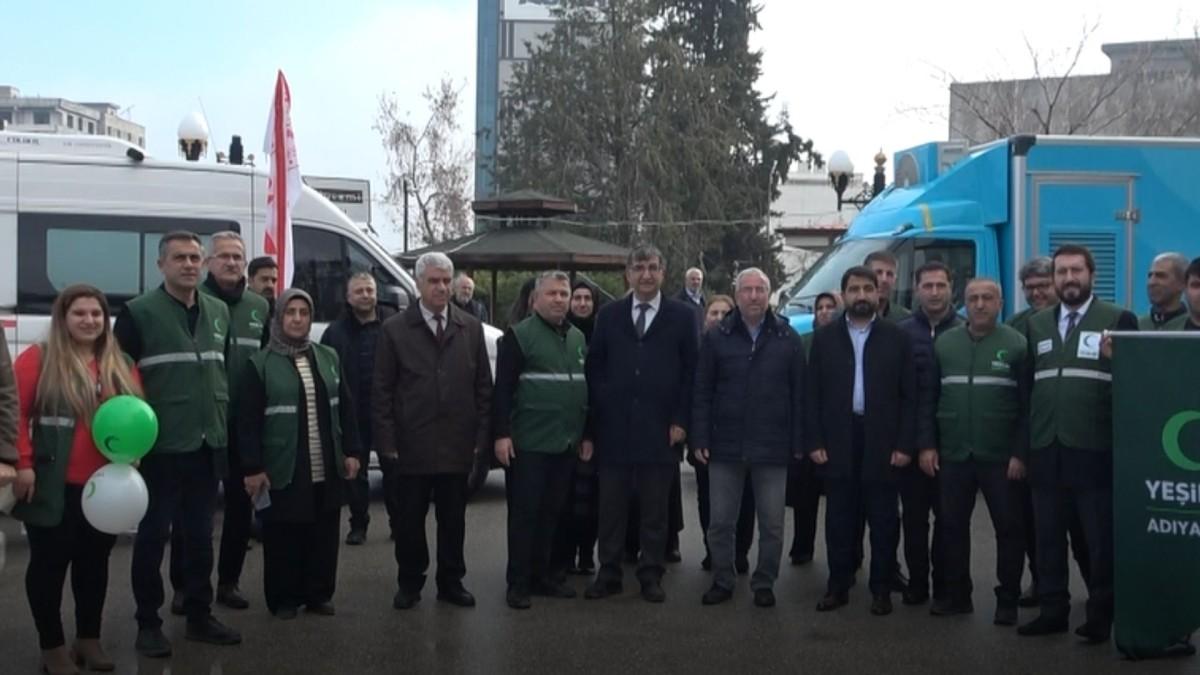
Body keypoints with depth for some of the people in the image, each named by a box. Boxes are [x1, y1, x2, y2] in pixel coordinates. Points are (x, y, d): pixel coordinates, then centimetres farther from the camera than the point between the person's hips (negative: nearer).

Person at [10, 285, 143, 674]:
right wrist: (22, 463, -17)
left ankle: (89, 639, 27)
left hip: (105, 485, 5)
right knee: (49, 563, 5)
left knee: (95, 562, 14)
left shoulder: (121, 367, 10)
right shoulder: (39, 359, -5)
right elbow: (15, 413, -11)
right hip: (54, 485, -5)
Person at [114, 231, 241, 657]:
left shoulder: (219, 312, 11)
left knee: (200, 534, 14)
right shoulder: (138, 312, -6)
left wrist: (227, 425, 14)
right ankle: (148, 624, 16)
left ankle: (199, 617, 25)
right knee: (153, 535, 4)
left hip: (208, 445, 5)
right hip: (160, 446, -5)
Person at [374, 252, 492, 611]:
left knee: (453, 519, 10)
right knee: (409, 519, 8)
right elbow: (381, 391, -1)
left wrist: (481, 437, 2)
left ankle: (451, 582, 23)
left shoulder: (471, 328, 6)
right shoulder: (394, 330, -1)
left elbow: (484, 387, 7)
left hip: (457, 446, 2)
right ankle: (409, 584, 22)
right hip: (412, 446, -2)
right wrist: (387, 442, -6)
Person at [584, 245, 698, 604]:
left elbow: (690, 371, 1)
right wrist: (599, 413, 0)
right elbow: (595, 368, 8)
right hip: (614, 427, 1)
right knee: (611, 506, 6)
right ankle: (608, 574, 16)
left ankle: (651, 577, 16)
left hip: (660, 429, -1)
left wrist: (680, 420, -5)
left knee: (655, 509, 6)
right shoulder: (609, 315, 8)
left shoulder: (681, 316, 3)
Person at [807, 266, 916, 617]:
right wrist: (814, 442, -3)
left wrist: (905, 445, -6)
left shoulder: (897, 338, 3)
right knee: (839, 520, 7)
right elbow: (812, 394, 5)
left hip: (882, 444, -1)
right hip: (837, 443, 1)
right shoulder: (824, 338, 6)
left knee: (883, 521, 6)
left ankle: (881, 589, 16)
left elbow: (910, 396, 1)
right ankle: (838, 586, 17)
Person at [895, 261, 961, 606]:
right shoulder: (901, 332, 2)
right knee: (914, 515, 7)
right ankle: (917, 582, 17)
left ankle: (944, 583, 18)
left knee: (949, 515, 7)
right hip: (913, 439, 1)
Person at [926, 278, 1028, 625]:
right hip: (953, 454, 3)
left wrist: (1020, 453, -10)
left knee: (1008, 527, 4)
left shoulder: (1017, 344, -3)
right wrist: (927, 445, 2)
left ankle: (1008, 600, 15)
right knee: (952, 525, 9)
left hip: (1001, 456, -3)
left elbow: (1028, 403, -5)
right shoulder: (944, 343, 7)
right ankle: (956, 593, 22)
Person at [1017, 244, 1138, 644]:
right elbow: (1027, 382, 10)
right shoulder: (1036, 324, 14)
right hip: (1046, 450, 4)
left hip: (1094, 450, -4)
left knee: (1101, 539, 4)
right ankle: (1053, 610, 22)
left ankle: (1101, 616, 15)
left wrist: (1117, 361, -24)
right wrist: (1023, 445, 5)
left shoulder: (1118, 320, 1)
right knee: (1048, 537, 11)